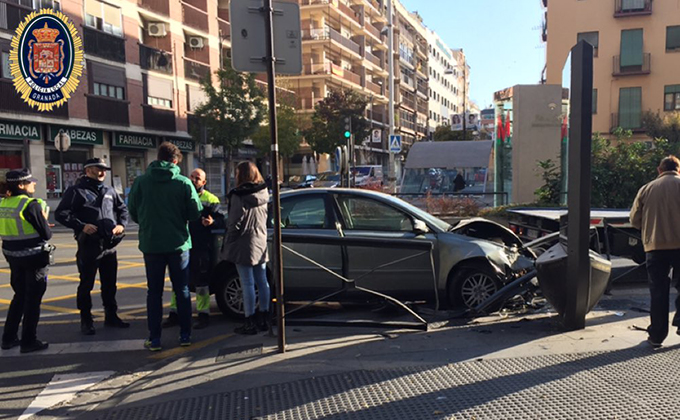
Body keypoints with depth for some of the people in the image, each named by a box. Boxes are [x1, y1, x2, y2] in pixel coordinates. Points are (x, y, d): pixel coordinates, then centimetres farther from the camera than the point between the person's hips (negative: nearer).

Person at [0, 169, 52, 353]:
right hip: (33, 256, -7)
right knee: (33, 298, 4)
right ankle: (28, 341, 9)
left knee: (20, 295, 21)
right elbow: (46, 234, -15)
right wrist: (44, 220, 3)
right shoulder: (31, 205, -17)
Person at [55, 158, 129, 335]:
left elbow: (122, 208, 23)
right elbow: (61, 213, -10)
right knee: (86, 285, 4)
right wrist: (81, 226, -20)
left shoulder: (109, 191, 12)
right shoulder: (77, 191, -4)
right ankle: (86, 321, 16)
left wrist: (122, 224, 5)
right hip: (88, 246, -5)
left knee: (110, 284, 14)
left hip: (109, 245, 5)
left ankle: (111, 316, 26)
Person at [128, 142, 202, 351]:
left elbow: (133, 211, 0)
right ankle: (185, 334, 16)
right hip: (178, 243, 0)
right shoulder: (184, 183, -8)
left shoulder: (141, 181, -5)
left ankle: (154, 338, 11)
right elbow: (195, 213, -7)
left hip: (151, 244, 1)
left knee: (154, 292, 10)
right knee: (182, 290, 11)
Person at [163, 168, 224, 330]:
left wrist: (212, 222, -23)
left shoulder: (210, 199, 1)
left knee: (201, 281, 0)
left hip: (200, 248, -5)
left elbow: (221, 220, -3)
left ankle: (203, 315, 11)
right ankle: (174, 314, 21)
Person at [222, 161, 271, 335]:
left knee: (247, 284, -2)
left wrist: (227, 243, -3)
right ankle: (263, 319, 21)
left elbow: (234, 223, -15)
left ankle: (250, 323, 3)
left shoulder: (239, 196, -15)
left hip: (244, 245, -7)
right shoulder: (263, 194, 7)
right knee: (262, 282, 12)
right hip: (261, 243, 7)